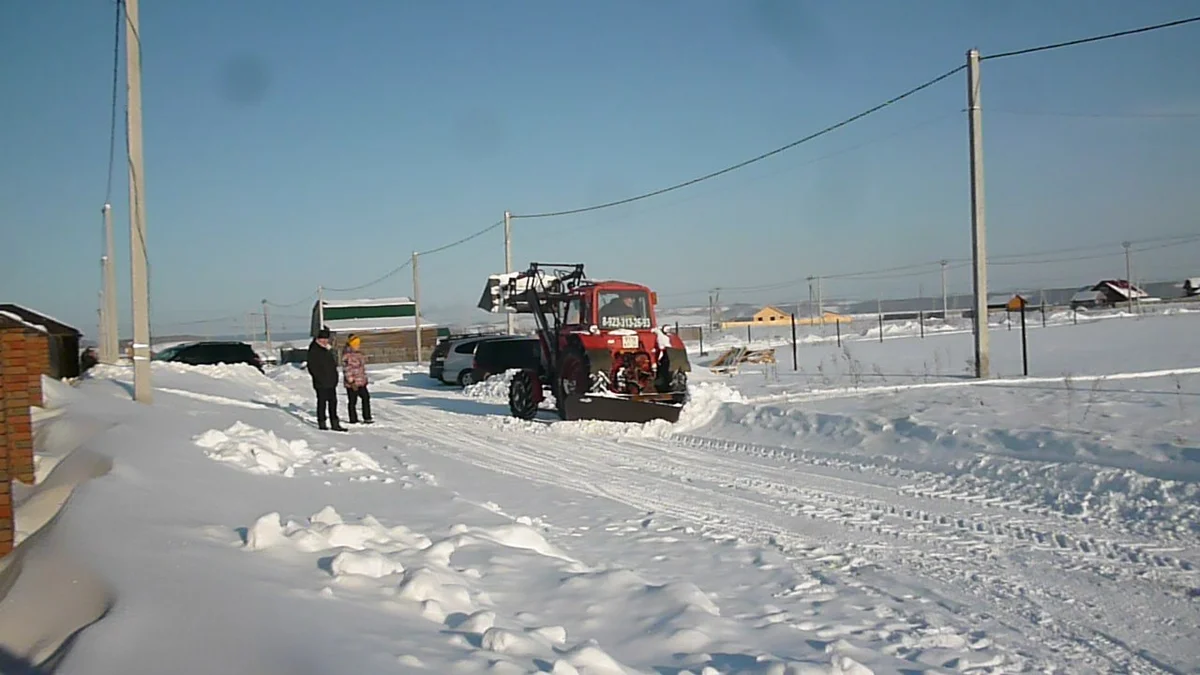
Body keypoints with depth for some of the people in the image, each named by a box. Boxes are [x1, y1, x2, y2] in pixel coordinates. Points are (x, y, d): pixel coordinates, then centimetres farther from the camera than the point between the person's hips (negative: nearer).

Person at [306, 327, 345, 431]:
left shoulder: (328, 350, 15)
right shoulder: (314, 351, -9)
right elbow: (312, 367, -13)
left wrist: (334, 377, 12)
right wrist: (319, 378, -17)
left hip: (331, 382, 8)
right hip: (321, 383, -8)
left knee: (333, 402, 9)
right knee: (322, 402, -1)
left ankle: (335, 424, 13)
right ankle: (322, 424, 7)